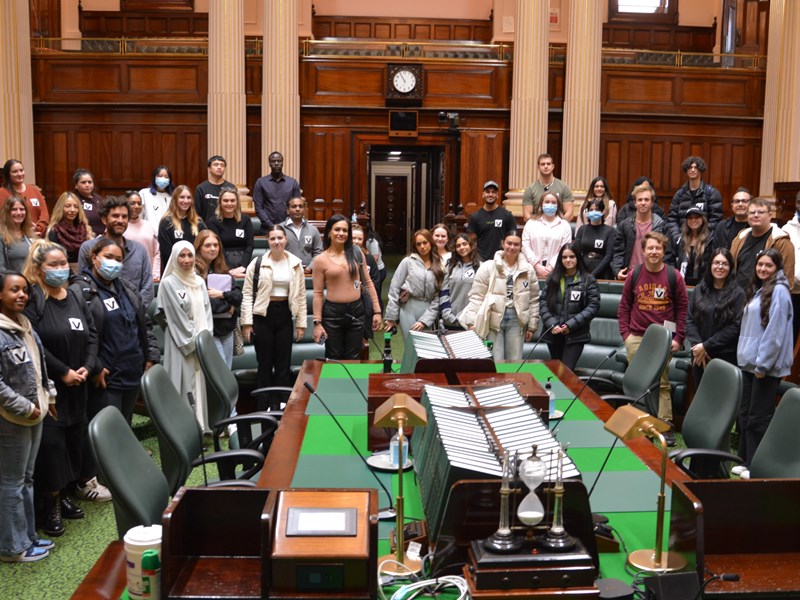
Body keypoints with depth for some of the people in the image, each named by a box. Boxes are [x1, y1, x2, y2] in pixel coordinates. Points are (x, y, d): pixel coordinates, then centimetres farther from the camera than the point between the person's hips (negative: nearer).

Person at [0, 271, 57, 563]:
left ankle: (28, 536, 30)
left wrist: (49, 396, 14)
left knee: (26, 478, 18)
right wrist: (25, 408, -18)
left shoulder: (25, 326, 10)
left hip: (34, 415, 9)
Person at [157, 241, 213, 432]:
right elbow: (177, 316, -10)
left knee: (201, 382, 6)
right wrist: (194, 340, -10)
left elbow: (206, 311, 9)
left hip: (202, 342, 5)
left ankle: (202, 425, 13)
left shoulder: (199, 282, 11)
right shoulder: (168, 283, -7)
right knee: (185, 384, -5)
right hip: (181, 342, -5)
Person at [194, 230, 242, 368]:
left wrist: (222, 295, -15)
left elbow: (238, 296, 4)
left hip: (227, 328, 7)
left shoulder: (223, 270, 13)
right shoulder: (193, 271, -10)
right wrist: (227, 305, -9)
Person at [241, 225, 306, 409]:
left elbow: (301, 295, 6)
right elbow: (247, 294, -3)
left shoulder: (295, 264, 4)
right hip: (263, 316, -2)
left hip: (285, 315, 2)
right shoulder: (257, 264, -3)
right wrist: (247, 323, -8)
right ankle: (266, 405, 15)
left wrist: (301, 323, 3)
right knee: (265, 363, 5)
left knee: (284, 363, 7)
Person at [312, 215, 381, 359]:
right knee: (333, 359, 9)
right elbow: (318, 293, -3)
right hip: (332, 312, -2)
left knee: (353, 359, 11)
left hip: (356, 310, 2)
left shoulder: (356, 253, 3)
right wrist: (317, 322, -6)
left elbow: (368, 282, 7)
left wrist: (377, 310, 4)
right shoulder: (320, 260, -4)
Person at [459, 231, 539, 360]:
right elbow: (476, 297, -5)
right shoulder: (488, 267, -5)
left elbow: (533, 300, 9)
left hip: (516, 321, 3)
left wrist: (532, 326, 8)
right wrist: (472, 322, -11)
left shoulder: (528, 270, 5)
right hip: (493, 320, -3)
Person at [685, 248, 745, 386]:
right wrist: (697, 345, -10)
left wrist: (707, 346, -11)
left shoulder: (737, 293, -3)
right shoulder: (699, 289, 7)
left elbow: (735, 326, -9)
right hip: (699, 355, 3)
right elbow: (689, 319, 4)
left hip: (726, 356, -3)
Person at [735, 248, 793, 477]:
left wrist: (763, 363, -18)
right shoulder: (759, 290, 16)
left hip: (767, 366, -9)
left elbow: (775, 331, -17)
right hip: (750, 363, 9)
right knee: (745, 413, 12)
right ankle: (746, 460, 21)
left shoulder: (779, 291, -12)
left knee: (758, 417, -3)